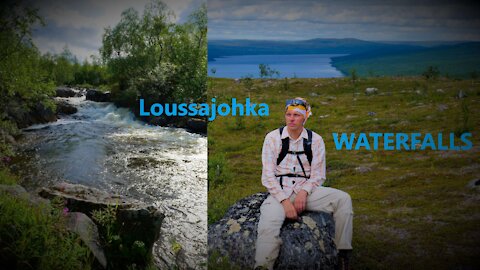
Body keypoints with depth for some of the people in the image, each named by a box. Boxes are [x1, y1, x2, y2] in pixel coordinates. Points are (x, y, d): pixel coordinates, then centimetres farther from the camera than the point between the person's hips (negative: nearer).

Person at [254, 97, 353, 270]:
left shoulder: (316, 140, 5)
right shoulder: (273, 138, 0)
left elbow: (318, 175, 5)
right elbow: (268, 175, -5)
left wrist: (304, 191, -16)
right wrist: (285, 201, -16)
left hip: (306, 190, 2)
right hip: (279, 192, -2)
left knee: (343, 199, -20)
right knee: (268, 225, -32)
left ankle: (343, 255, -11)